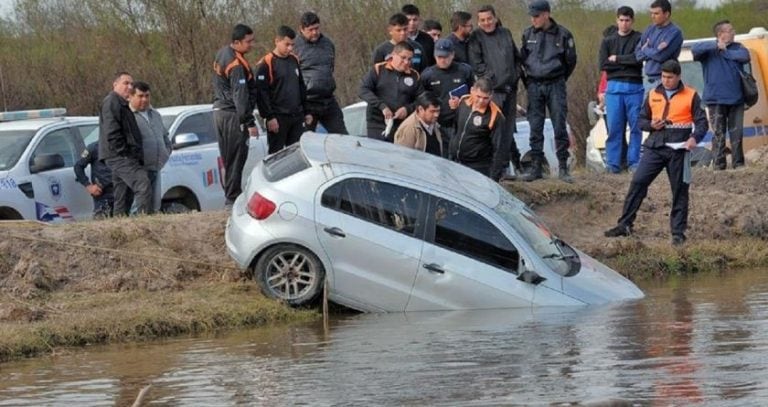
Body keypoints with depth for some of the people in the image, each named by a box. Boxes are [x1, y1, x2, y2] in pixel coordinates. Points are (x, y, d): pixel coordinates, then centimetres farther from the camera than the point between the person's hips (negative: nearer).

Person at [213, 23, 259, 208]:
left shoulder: (221, 54, 10)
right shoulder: (236, 65, -20)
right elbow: (240, 96, -23)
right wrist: (250, 123, -22)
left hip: (219, 111, 10)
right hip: (232, 115, -10)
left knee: (227, 157, 13)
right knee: (236, 158, -5)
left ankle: (230, 196, 17)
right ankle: (233, 199, -5)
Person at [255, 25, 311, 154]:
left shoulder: (294, 60, 13)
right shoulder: (266, 64, -9)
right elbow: (261, 93, -13)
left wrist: (307, 112, 19)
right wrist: (269, 117, -17)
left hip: (297, 117, 7)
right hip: (278, 118, -7)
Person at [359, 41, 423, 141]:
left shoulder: (414, 76, 10)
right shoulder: (378, 70, 3)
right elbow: (363, 90, -5)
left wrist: (408, 109, -11)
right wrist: (382, 106, -16)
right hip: (377, 127, -2)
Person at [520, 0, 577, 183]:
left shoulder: (562, 34, -5)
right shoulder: (528, 34, 3)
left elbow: (571, 61, 5)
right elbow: (522, 58, 16)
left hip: (555, 85, -2)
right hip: (534, 85, 3)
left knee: (560, 127, -3)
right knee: (535, 128, 2)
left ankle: (563, 168, 2)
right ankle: (535, 166, 7)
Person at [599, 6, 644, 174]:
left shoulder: (639, 39, 5)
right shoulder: (608, 41, 11)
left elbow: (638, 59, -11)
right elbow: (603, 64, 0)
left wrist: (617, 59, -5)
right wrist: (627, 63, -6)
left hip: (634, 87, -1)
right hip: (614, 86, 1)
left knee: (635, 126, 0)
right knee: (614, 127, 0)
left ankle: (633, 161, 6)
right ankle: (613, 163, 3)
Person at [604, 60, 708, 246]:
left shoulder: (690, 96, 2)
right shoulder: (653, 95, 11)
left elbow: (702, 122, 1)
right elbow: (641, 120, 17)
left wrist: (695, 137, -18)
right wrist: (651, 125, -5)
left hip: (678, 149, -3)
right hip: (655, 147, 3)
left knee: (679, 190, 2)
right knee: (637, 182, -6)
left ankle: (678, 232, 10)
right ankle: (625, 225, 0)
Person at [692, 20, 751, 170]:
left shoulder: (737, 47, 9)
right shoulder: (709, 50, -1)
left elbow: (745, 56, -10)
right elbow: (695, 49, -20)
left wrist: (726, 52, -9)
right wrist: (716, 45, -27)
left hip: (736, 99, 3)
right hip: (716, 100, -3)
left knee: (737, 133, 4)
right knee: (718, 134, -3)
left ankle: (738, 163, 12)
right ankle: (719, 165, 1)